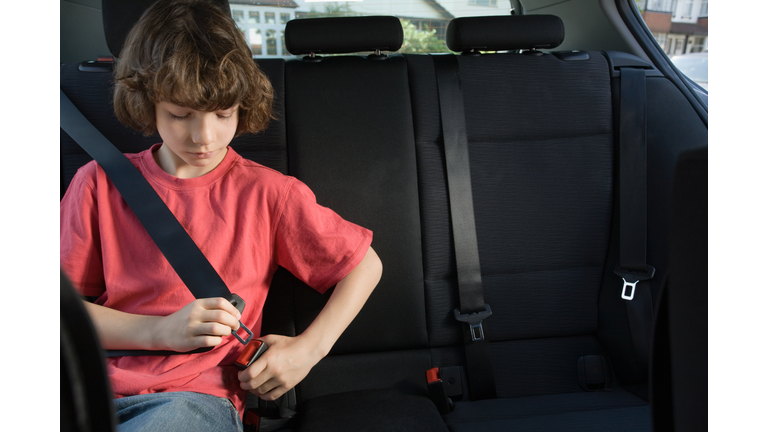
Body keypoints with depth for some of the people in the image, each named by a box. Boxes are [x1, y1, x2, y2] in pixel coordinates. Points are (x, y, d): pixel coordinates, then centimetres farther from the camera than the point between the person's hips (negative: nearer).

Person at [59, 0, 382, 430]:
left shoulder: (269, 193, 1)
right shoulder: (100, 183, 7)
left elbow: (365, 263, 8)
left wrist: (308, 348, -3)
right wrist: (159, 331, -11)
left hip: (199, 397, -2)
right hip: (94, 387, 2)